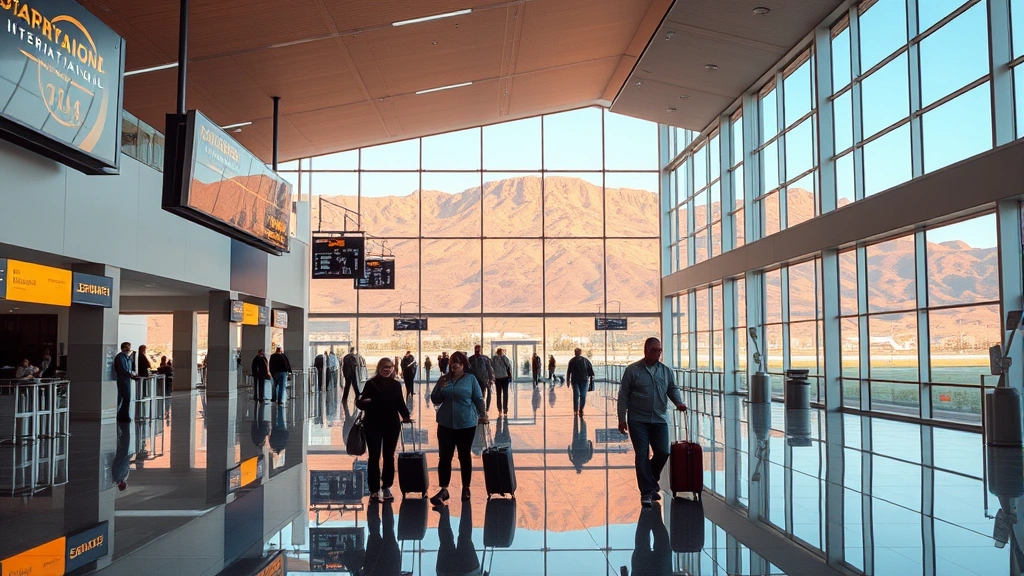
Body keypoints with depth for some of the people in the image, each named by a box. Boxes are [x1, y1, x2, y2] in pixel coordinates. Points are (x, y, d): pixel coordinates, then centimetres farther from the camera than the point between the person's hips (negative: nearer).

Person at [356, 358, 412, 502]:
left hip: (392, 425, 3)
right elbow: (361, 403, -4)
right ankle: (374, 490, 4)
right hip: (373, 425, -3)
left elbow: (400, 403, 9)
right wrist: (363, 402, -26)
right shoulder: (371, 384, -2)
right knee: (374, 457, -2)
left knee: (389, 457, 9)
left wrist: (406, 416, -6)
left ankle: (386, 487, 20)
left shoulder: (396, 385, 7)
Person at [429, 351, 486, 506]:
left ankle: (466, 488, 21)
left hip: (466, 424, -2)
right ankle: (443, 490, -2)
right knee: (444, 457, -4)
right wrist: (441, 389, -11)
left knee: (465, 457, 10)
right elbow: (434, 400, 7)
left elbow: (478, 399, -2)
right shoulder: (443, 379, 5)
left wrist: (483, 414, -9)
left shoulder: (471, 379, -2)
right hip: (445, 424, 2)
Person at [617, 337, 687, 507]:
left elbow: (672, 389, 13)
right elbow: (623, 395, -2)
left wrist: (679, 403, -8)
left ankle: (651, 480, 32)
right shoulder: (632, 370, -4)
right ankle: (647, 492, 5)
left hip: (660, 419, 4)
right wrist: (622, 418, -5)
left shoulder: (666, 371, 7)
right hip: (638, 420, -3)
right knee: (642, 455, -3)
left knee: (663, 452, 4)